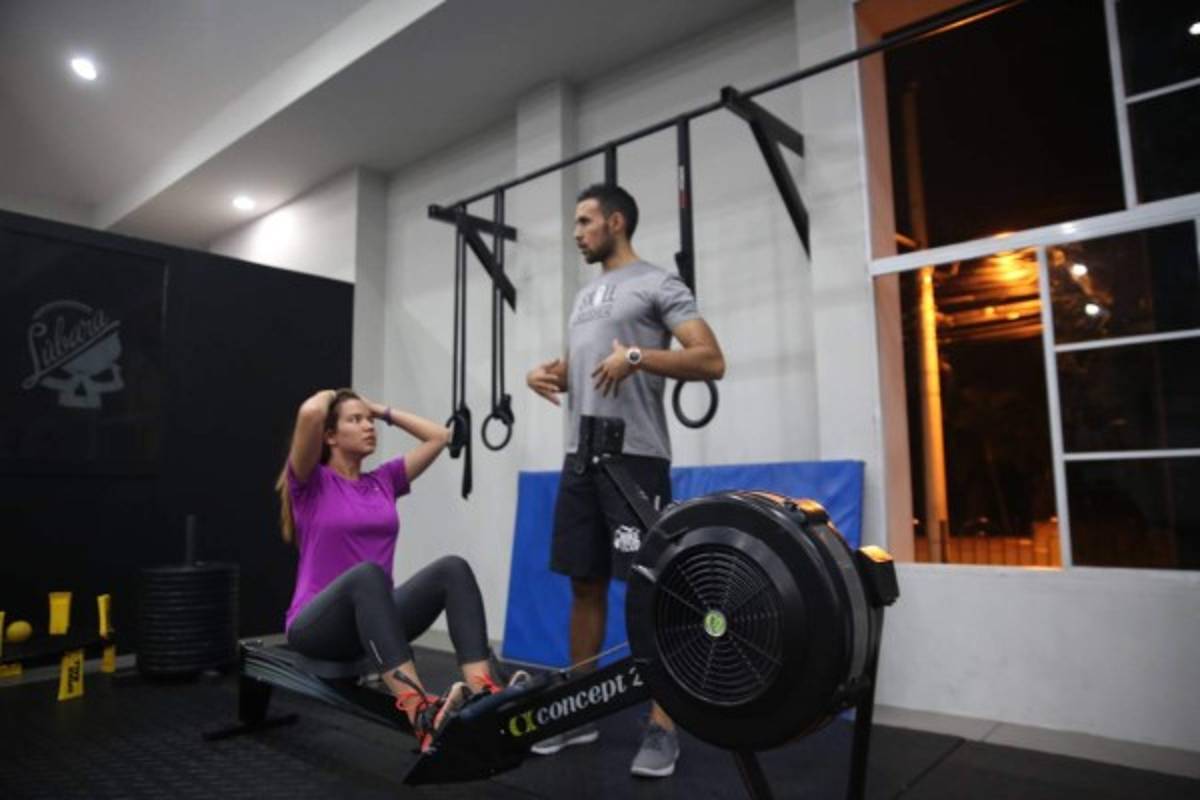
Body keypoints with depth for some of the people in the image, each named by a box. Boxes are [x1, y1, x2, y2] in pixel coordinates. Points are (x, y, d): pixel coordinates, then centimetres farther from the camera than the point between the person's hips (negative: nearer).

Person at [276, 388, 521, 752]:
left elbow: (438, 436, 13)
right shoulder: (311, 483, -3)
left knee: (453, 568, -23)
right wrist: (327, 395, 0)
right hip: (316, 626, -5)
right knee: (367, 573, -41)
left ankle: (484, 694, -39)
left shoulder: (383, 481, 13)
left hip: (372, 619, 5)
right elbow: (309, 414, -22)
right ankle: (420, 712, -54)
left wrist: (384, 411, 17)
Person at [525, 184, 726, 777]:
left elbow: (711, 361, -12)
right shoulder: (584, 296, 22)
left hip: (635, 458, -8)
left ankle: (663, 727, 8)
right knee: (585, 584, 11)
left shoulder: (658, 284, -3)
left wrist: (638, 356, -24)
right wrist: (544, 372, 5)